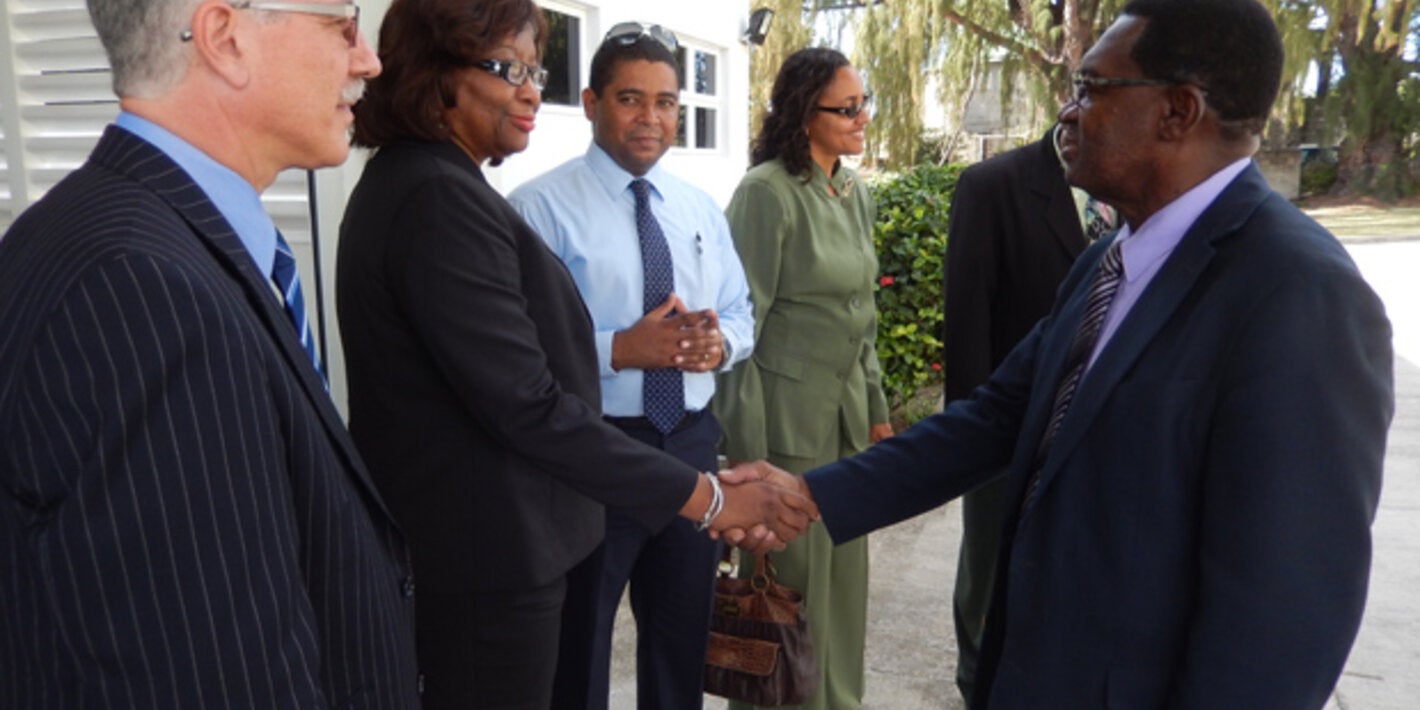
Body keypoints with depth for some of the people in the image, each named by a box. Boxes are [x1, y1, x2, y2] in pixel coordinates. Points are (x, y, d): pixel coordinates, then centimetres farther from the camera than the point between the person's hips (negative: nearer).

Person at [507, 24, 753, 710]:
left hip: (691, 444, 6)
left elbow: (741, 315, 12)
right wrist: (619, 350, -27)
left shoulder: (701, 209, 10)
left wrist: (719, 341, -10)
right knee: (576, 650, 13)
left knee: (684, 640, 22)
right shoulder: (540, 207, -10)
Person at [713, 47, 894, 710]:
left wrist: (876, 407, 16)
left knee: (845, 566, 16)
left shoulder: (856, 193, 10)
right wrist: (745, 448, -14)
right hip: (788, 415, -7)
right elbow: (740, 321, -13)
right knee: (791, 576, 4)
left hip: (847, 411, 7)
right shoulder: (767, 192, -13)